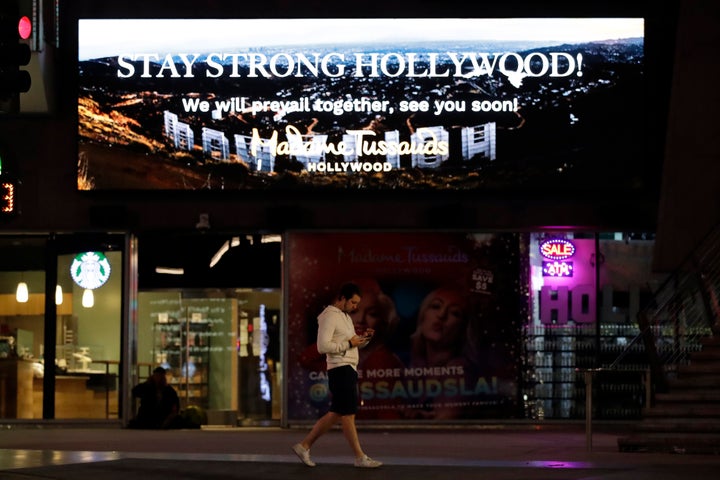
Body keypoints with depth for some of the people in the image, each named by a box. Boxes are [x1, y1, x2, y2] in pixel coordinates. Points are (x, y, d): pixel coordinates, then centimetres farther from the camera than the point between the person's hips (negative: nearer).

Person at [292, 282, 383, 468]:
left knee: (336, 414, 11)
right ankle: (360, 458, 0)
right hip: (340, 369, -10)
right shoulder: (330, 317, -12)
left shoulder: (345, 316, 19)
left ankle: (304, 445, 15)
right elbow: (323, 346, -21)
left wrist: (363, 339, 2)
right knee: (348, 414, -4)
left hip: (349, 369, 10)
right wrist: (349, 344, -17)